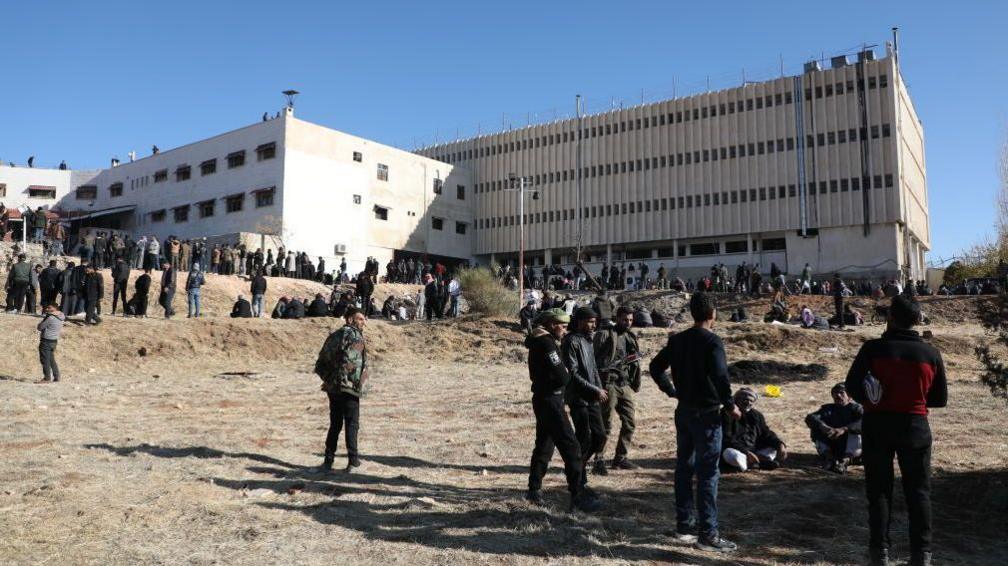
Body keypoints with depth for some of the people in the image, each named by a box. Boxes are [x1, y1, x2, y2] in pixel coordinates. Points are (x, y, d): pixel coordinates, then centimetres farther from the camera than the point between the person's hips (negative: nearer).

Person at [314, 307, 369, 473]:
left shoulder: (334, 335, 15)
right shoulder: (353, 335, -9)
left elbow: (321, 362, 12)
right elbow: (348, 358, -25)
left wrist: (328, 378, 11)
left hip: (332, 388, 7)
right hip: (348, 388, -7)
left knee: (335, 424, 14)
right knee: (352, 425, 1)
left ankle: (328, 461, 16)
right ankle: (353, 461, 1)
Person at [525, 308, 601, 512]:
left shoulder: (539, 343, 14)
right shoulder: (547, 344, -18)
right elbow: (562, 377, -21)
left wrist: (563, 373, -4)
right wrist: (566, 374, -1)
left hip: (544, 399, 10)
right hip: (550, 401, -10)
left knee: (544, 445, 18)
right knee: (571, 447, -8)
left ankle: (534, 491, 25)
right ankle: (578, 496, -6)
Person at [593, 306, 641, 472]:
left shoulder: (631, 337, 17)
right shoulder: (605, 334, -6)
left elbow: (636, 360, 21)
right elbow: (595, 358, -10)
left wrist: (635, 383, 13)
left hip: (625, 385, 7)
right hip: (609, 384, -7)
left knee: (629, 423, 10)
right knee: (605, 424, -5)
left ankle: (620, 458, 22)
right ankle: (599, 459, 6)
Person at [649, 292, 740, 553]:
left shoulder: (677, 339, 7)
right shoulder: (712, 341, -15)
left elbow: (655, 367, 13)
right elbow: (720, 376, -24)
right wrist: (730, 406, -12)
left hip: (683, 411, 7)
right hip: (706, 413, -7)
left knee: (684, 467, 13)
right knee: (707, 473, -2)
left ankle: (684, 525, 21)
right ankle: (707, 534, 2)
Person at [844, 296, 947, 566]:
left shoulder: (874, 348, -11)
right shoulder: (931, 353, -3)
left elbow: (852, 386, -11)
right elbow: (940, 399, 4)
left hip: (877, 424, -1)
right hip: (915, 425, 1)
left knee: (879, 488, 9)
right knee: (918, 491, 12)